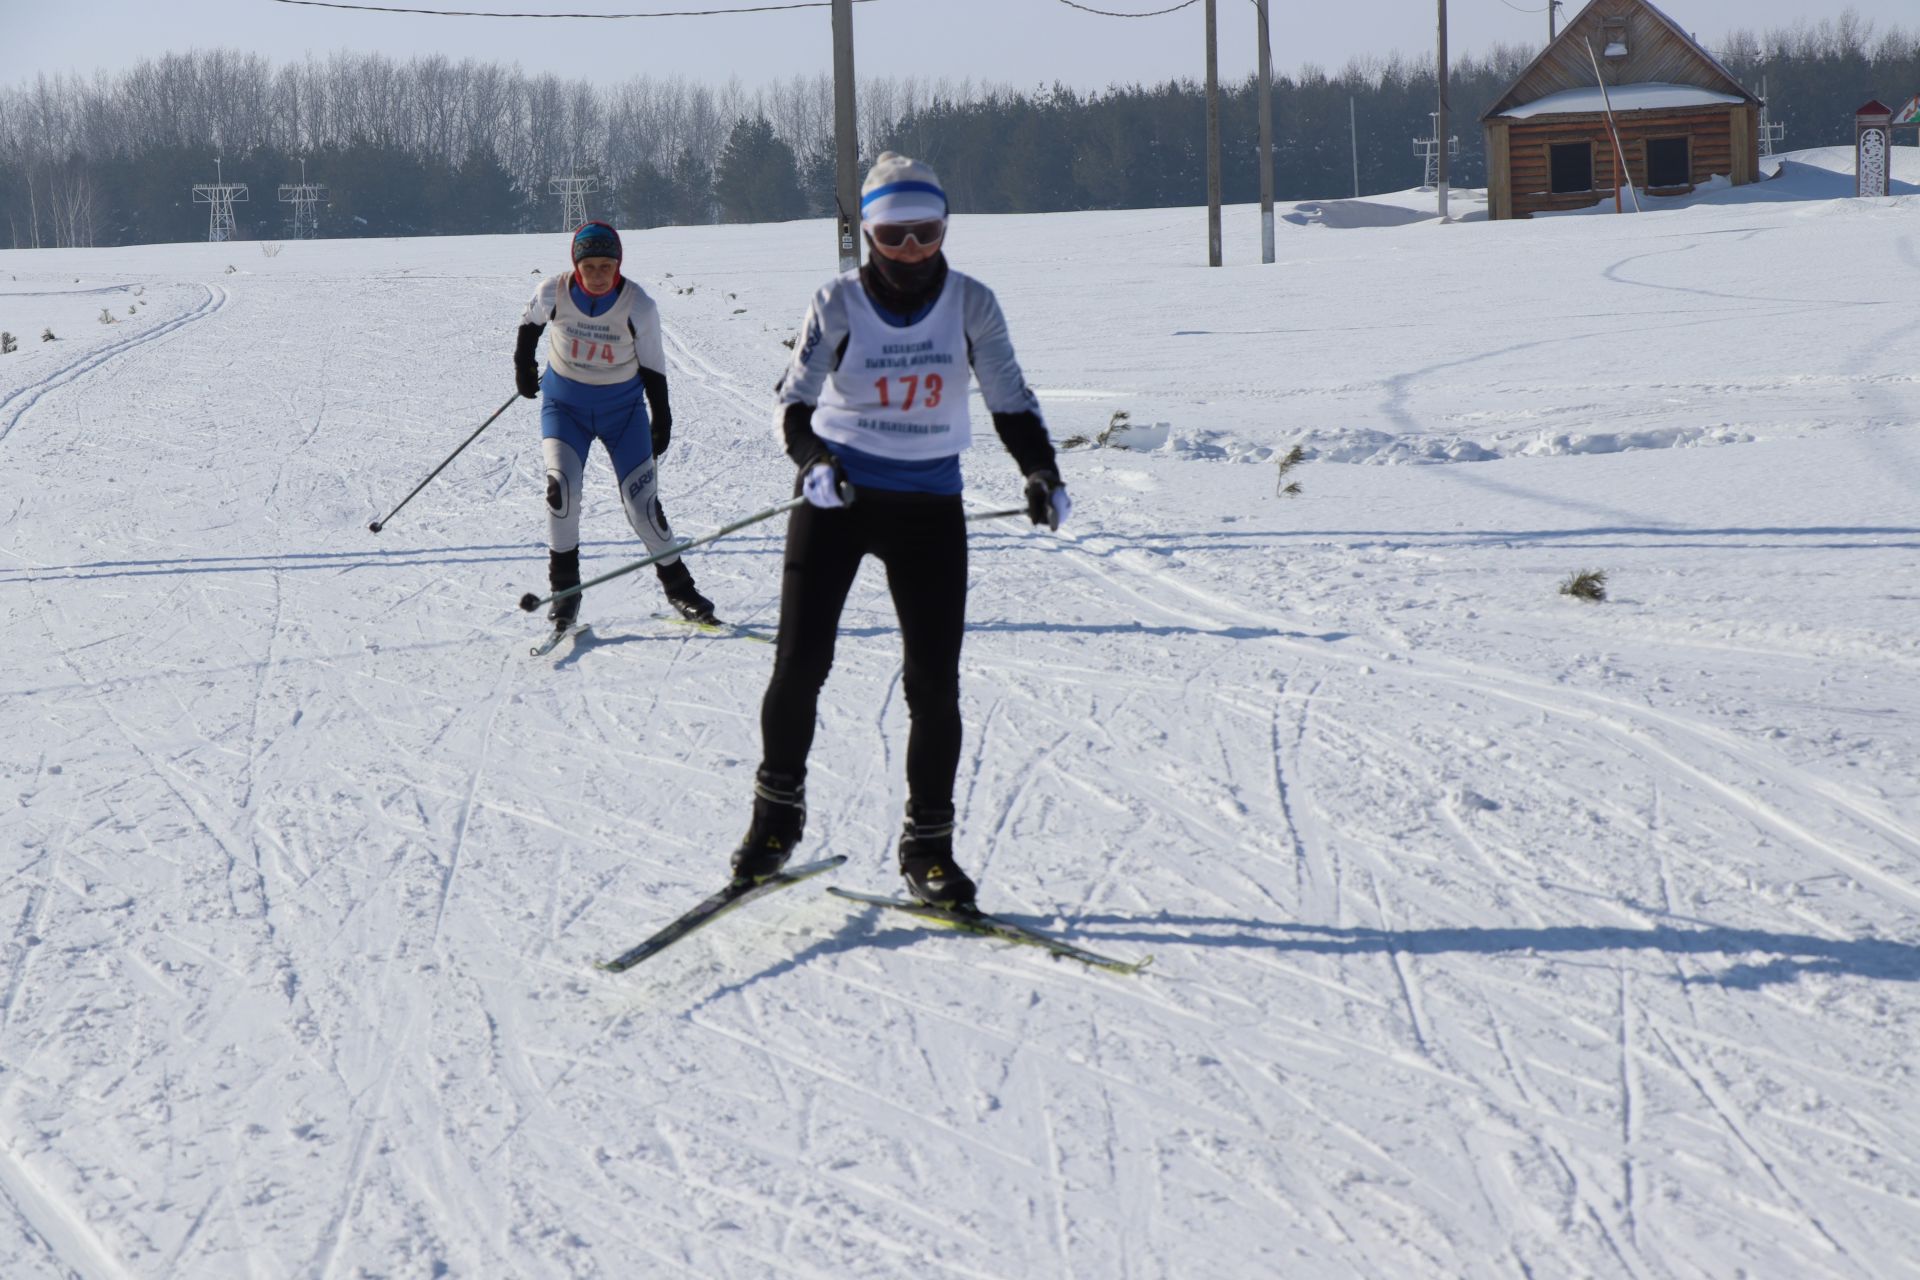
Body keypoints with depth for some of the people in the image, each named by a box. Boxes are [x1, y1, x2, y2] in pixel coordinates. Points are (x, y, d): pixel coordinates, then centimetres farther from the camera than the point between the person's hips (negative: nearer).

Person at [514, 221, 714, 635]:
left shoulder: (639, 306, -17)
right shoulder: (553, 293, -16)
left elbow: (652, 366, -4)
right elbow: (531, 322, 9)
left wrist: (661, 420, -1)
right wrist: (523, 364, 18)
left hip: (623, 408, 0)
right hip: (564, 405, 0)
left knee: (642, 503, -5)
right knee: (561, 488, -21)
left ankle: (678, 585, 15)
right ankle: (564, 589, -6)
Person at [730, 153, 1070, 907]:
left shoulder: (970, 305, -2)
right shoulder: (839, 304, -6)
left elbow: (1010, 401, 3)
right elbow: (793, 400, -8)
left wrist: (1041, 472, -14)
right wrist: (812, 459, -29)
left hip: (929, 504, 1)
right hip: (838, 495, -1)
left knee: (934, 682, -2)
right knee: (800, 662, -6)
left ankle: (927, 845, 10)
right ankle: (777, 815, 15)